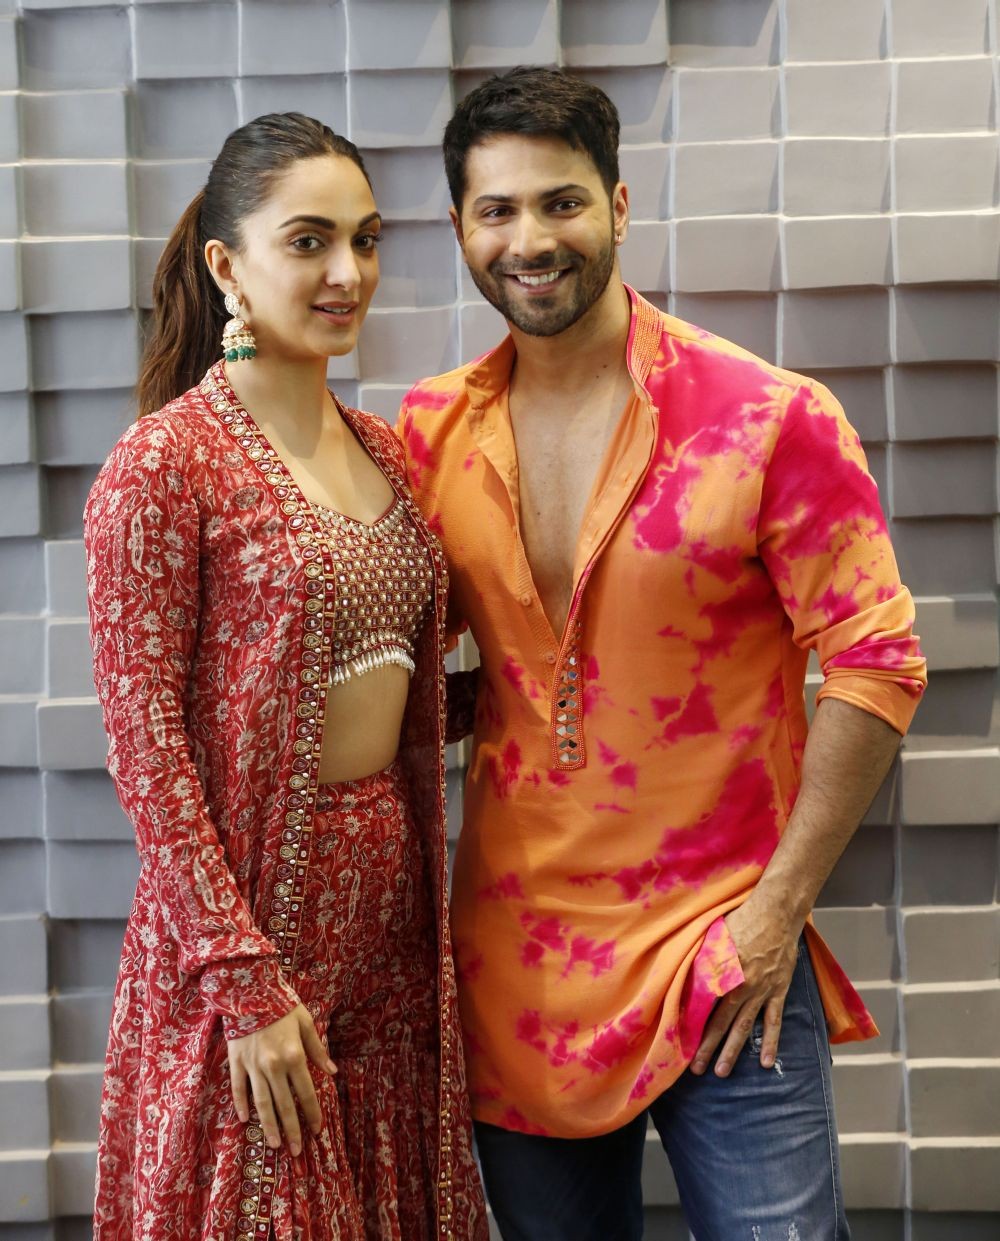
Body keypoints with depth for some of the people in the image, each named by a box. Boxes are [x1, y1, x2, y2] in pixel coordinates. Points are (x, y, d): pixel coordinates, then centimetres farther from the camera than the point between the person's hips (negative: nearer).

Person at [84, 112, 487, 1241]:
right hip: (250, 901, -7)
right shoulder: (167, 460, -12)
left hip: (387, 899, 7)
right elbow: (142, 735, -15)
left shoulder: (379, 450, 10)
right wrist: (244, 978, -17)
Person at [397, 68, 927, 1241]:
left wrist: (779, 906, -11)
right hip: (513, 953, 4)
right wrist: (476, 702, -6)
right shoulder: (430, 432, 2)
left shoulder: (771, 419, -10)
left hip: (722, 947, -3)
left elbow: (875, 663, -9)